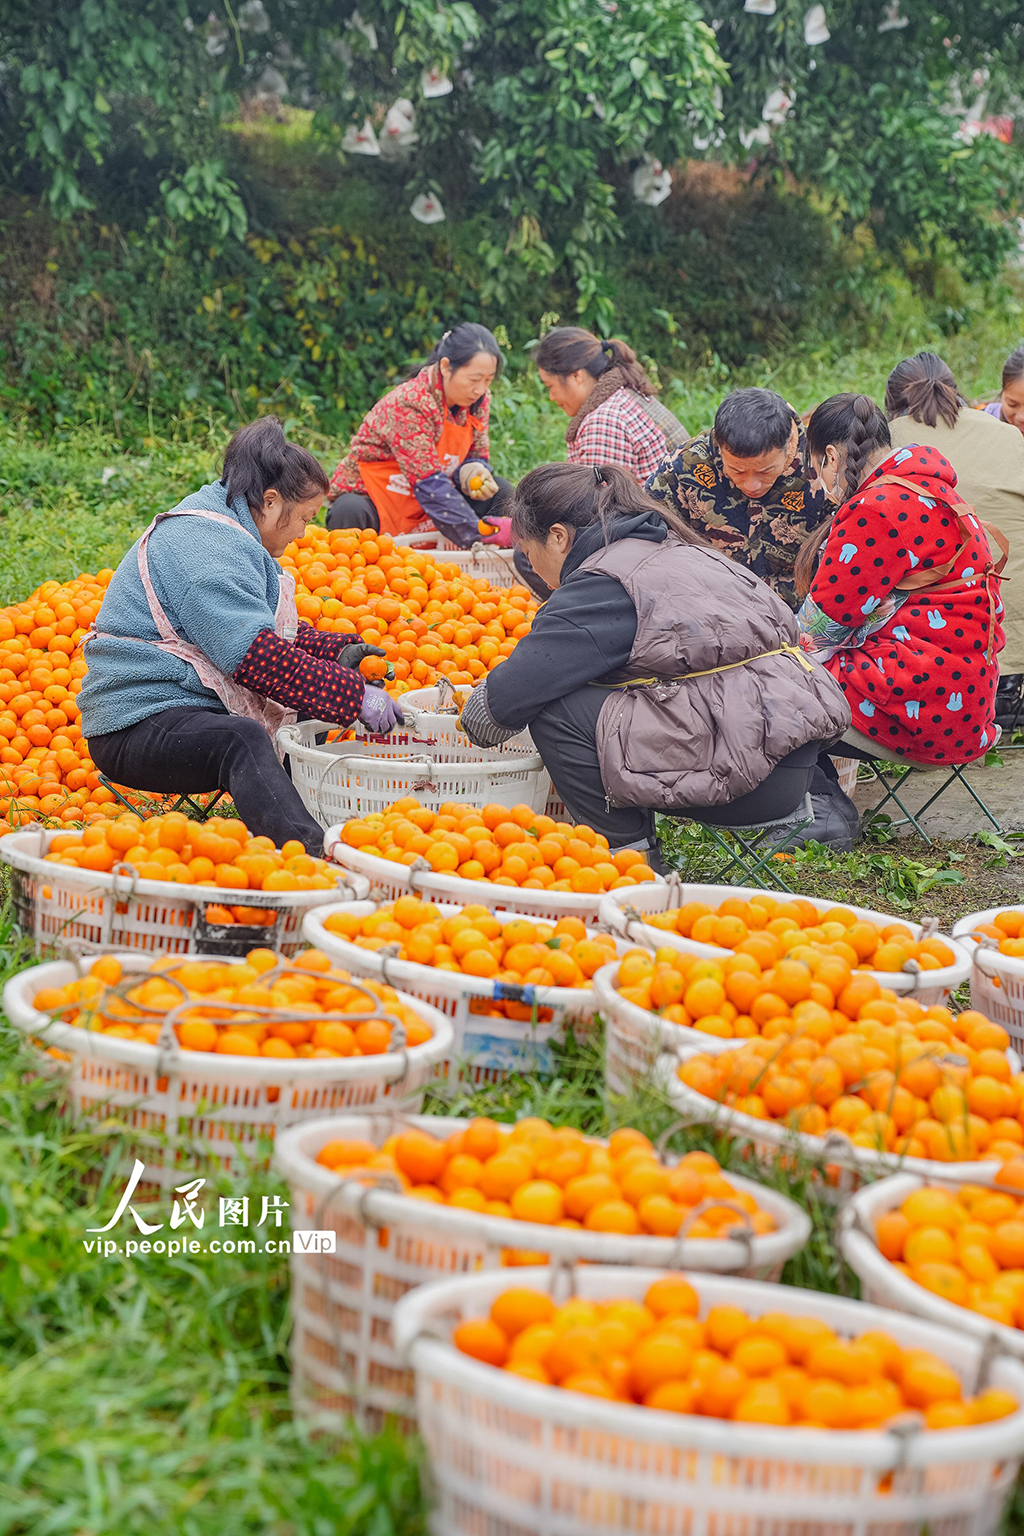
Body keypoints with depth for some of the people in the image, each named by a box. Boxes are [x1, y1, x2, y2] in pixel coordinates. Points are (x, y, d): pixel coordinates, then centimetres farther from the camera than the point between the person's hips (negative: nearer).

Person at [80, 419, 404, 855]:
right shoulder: (207, 545, -17)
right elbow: (256, 655, -27)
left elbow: (267, 629, 31)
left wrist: (339, 652, 17)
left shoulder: (222, 533, 18)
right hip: (137, 730, -12)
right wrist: (354, 696, -24)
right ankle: (312, 855, -60)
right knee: (243, 741, -38)